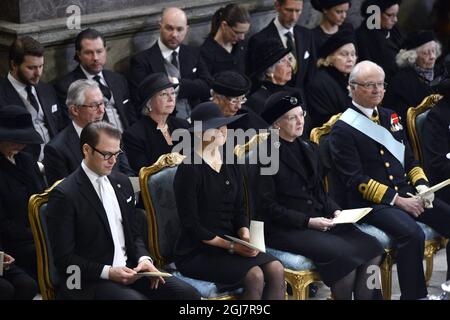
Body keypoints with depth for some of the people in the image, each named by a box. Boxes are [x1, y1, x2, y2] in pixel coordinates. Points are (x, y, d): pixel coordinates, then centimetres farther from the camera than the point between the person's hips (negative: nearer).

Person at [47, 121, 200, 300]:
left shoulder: (122, 183, 12)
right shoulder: (64, 195, -10)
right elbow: (64, 258, -11)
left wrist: (144, 258, -1)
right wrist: (108, 272, -19)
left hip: (130, 270, 7)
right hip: (90, 281, -7)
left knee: (188, 294, -12)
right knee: (136, 298, -34)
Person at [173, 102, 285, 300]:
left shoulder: (231, 166, 12)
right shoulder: (189, 170, -10)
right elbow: (191, 225, -12)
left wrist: (245, 236, -7)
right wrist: (231, 246, -16)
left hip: (231, 244, 7)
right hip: (195, 253, -6)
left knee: (276, 269, -20)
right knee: (254, 276, -28)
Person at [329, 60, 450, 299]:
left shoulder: (390, 118, 17)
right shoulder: (343, 129, -6)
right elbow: (356, 180, -12)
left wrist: (422, 186, 0)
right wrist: (397, 200, -17)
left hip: (408, 194, 7)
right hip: (372, 203, -7)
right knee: (412, 233, -33)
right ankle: (414, 295, -22)